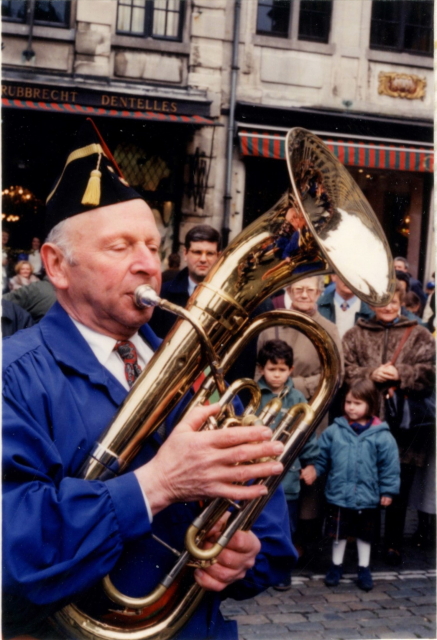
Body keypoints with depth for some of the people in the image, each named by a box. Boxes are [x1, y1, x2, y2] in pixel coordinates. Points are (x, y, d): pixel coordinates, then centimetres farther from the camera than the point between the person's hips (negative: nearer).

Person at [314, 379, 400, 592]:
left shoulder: (381, 436, -10)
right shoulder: (334, 431, -5)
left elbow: (389, 465, -5)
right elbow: (321, 456, 3)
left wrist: (388, 490, -3)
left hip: (367, 497, -1)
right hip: (338, 495, 1)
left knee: (365, 535, 17)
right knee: (339, 533, 16)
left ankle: (364, 569, 34)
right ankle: (336, 566, 34)